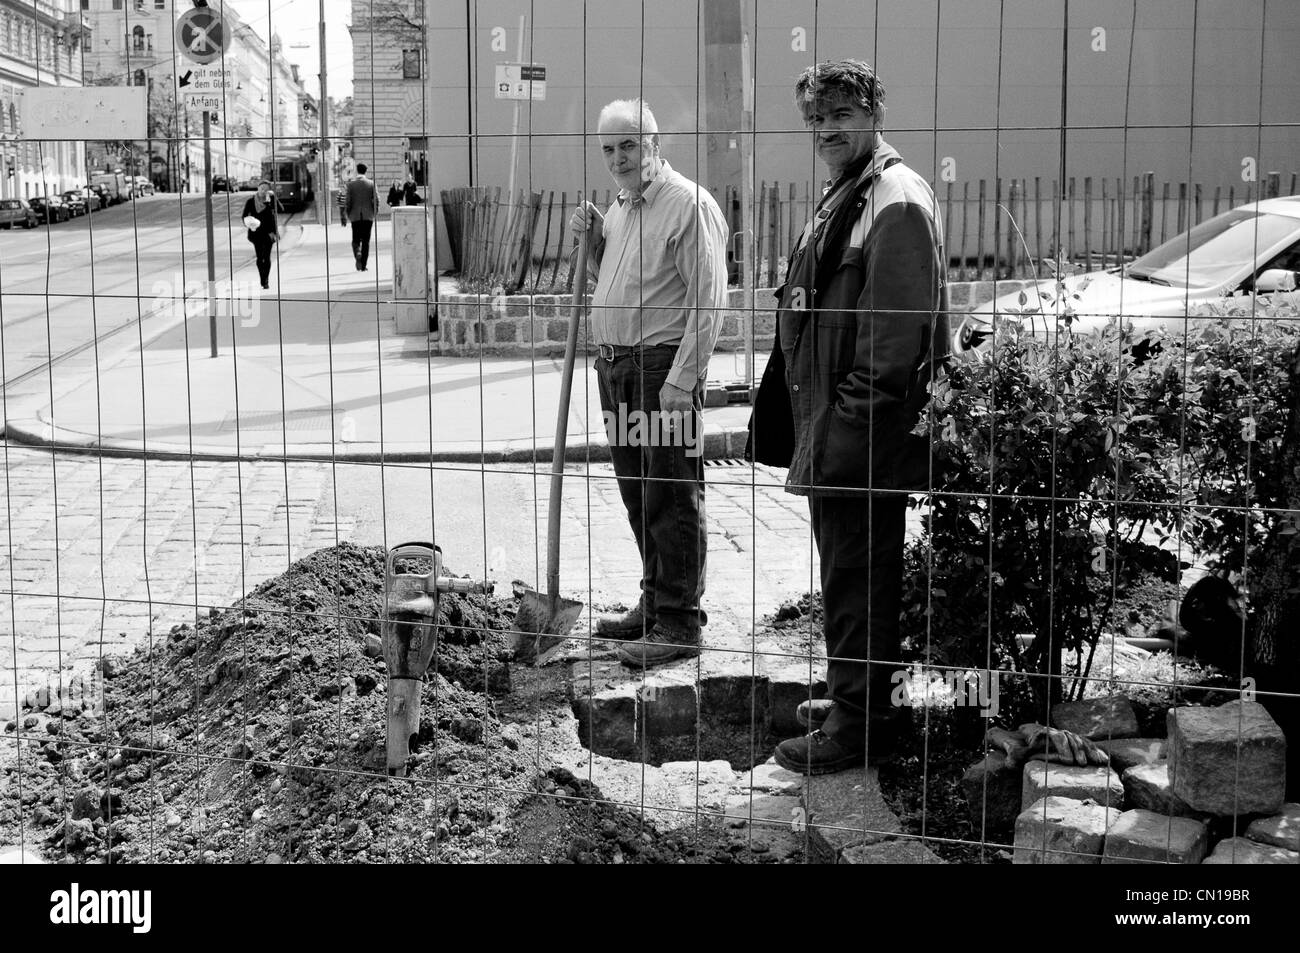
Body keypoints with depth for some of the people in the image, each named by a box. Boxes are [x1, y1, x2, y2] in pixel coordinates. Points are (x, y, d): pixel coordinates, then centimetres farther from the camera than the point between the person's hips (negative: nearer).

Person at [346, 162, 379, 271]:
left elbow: (348, 201, -4)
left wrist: (348, 215, 9)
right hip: (368, 216, 0)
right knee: (366, 241, 6)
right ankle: (363, 264, 4)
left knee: (356, 239, 10)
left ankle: (357, 253, -20)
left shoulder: (351, 184, -3)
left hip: (355, 216, 0)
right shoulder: (371, 184, -3)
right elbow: (376, 200, -3)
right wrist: (374, 214, 10)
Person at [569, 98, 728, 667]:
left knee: (672, 498, -4)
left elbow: (707, 299, -16)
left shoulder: (689, 204, -11)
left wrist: (681, 378, -21)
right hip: (614, 364, 9)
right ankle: (655, 604, 27)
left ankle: (679, 624, 2)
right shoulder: (619, 207, 17)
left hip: (663, 364, -9)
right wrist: (592, 241, 11)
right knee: (637, 494, 15)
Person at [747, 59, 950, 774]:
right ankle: (852, 696, 32)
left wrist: (851, 420, -20)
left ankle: (857, 724, 7)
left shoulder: (897, 202, -15)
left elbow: (898, 331, -21)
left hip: (864, 437, -10)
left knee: (855, 578, -2)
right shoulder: (841, 197, 18)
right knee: (847, 573, 19)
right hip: (831, 431, 10)